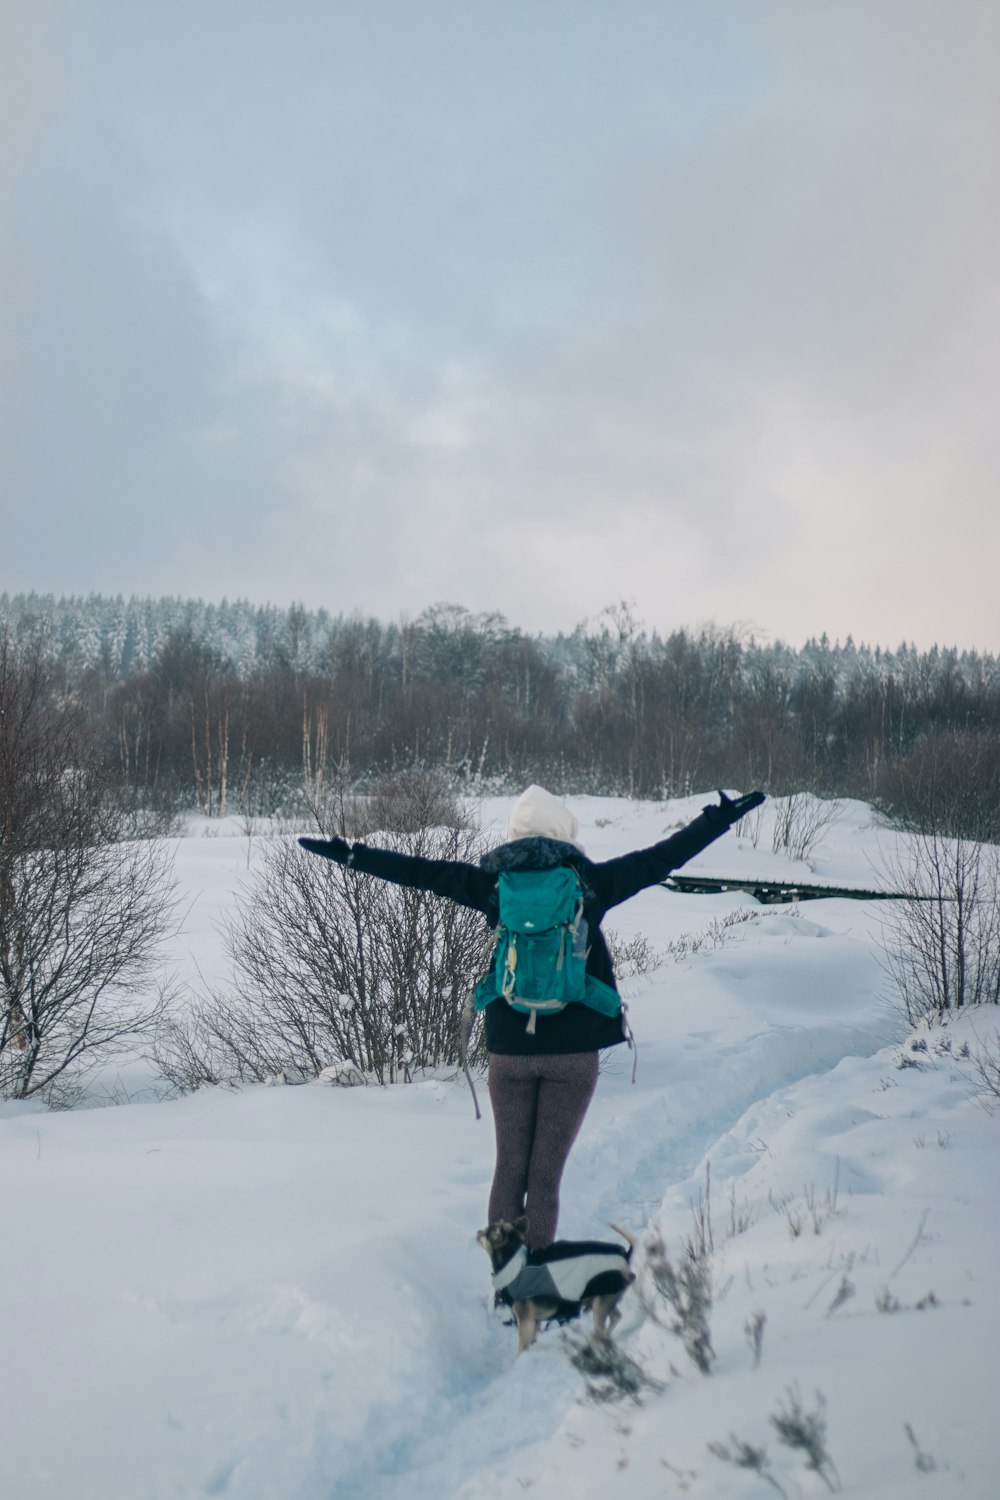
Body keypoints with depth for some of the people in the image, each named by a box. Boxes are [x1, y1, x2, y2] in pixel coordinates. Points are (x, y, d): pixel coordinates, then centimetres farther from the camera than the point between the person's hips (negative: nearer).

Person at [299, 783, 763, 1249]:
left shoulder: (492, 882, 0)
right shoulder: (590, 880, -1)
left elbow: (420, 872, 4)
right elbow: (659, 859, 6)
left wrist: (350, 855, 13)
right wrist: (718, 820, 17)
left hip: (510, 1048, 1)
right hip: (574, 1050, -1)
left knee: (509, 1168, 12)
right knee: (546, 1173, 4)